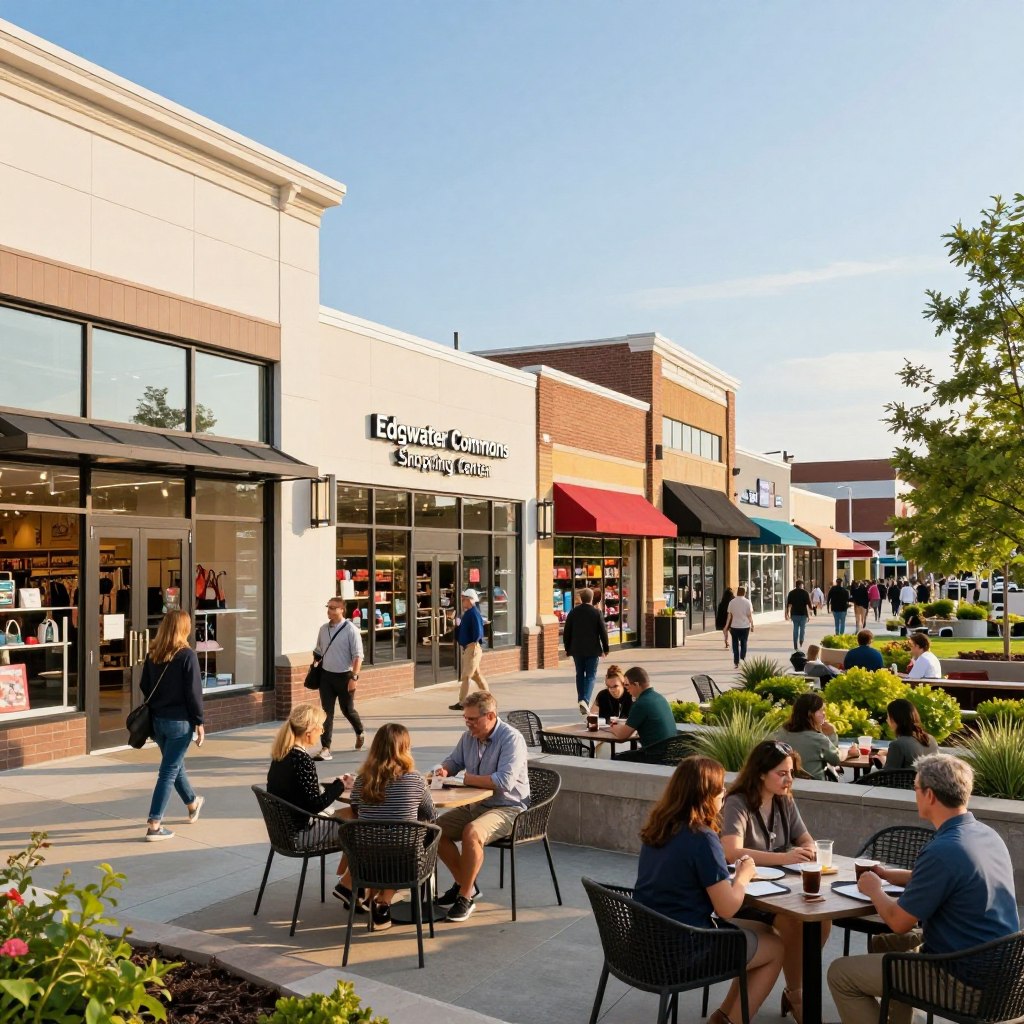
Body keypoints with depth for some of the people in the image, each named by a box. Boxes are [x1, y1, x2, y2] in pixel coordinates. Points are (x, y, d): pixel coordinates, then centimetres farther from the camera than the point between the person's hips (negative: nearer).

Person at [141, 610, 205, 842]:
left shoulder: (152, 654, 2)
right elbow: (194, 692, -14)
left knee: (176, 764, 23)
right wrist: (199, 722, -7)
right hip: (179, 721, -6)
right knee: (169, 771, 0)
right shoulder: (186, 655, -15)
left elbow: (144, 686, 8)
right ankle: (154, 825, -1)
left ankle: (193, 805, 43)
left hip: (157, 719, 6)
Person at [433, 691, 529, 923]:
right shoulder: (469, 736, 4)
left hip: (508, 808, -8)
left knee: (472, 832, -33)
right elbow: (454, 760, 23)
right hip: (475, 805, 8)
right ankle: (464, 883, 12)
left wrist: (465, 778, -23)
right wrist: (444, 770, -3)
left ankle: (466, 897, -17)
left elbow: (505, 781, -31)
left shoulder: (511, 739, -20)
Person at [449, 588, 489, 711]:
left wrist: (474, 644, -16)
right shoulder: (467, 613, 13)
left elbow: (478, 632, -24)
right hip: (467, 648, 10)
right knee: (476, 675, 16)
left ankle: (462, 702, -4)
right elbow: (463, 630, 20)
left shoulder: (474, 613, -17)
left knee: (466, 676, -7)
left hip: (473, 648, -10)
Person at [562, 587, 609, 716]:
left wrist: (568, 648, 14)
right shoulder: (597, 613, -7)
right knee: (590, 676, 3)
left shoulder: (573, 612, 0)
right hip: (592, 650, -2)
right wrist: (605, 648, 7)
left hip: (577, 650, 2)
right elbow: (603, 632, -5)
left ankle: (581, 700, 16)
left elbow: (566, 632, 3)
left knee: (580, 675, 16)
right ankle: (585, 700, -15)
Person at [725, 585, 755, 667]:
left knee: (735, 644, 7)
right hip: (745, 626, 0)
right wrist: (752, 625, 5)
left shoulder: (732, 602, -1)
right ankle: (743, 656, -4)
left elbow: (729, 615, 0)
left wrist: (727, 626, 6)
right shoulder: (747, 602, -4)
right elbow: (750, 615, -4)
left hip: (734, 626, 1)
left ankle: (736, 662, 5)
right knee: (744, 642, 14)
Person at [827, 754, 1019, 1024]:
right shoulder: (987, 834, 1)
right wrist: (889, 874, 16)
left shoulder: (942, 851, -27)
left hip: (964, 979, -9)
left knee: (840, 973, -1)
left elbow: (898, 922, -17)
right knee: (882, 943, 28)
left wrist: (874, 889, 2)